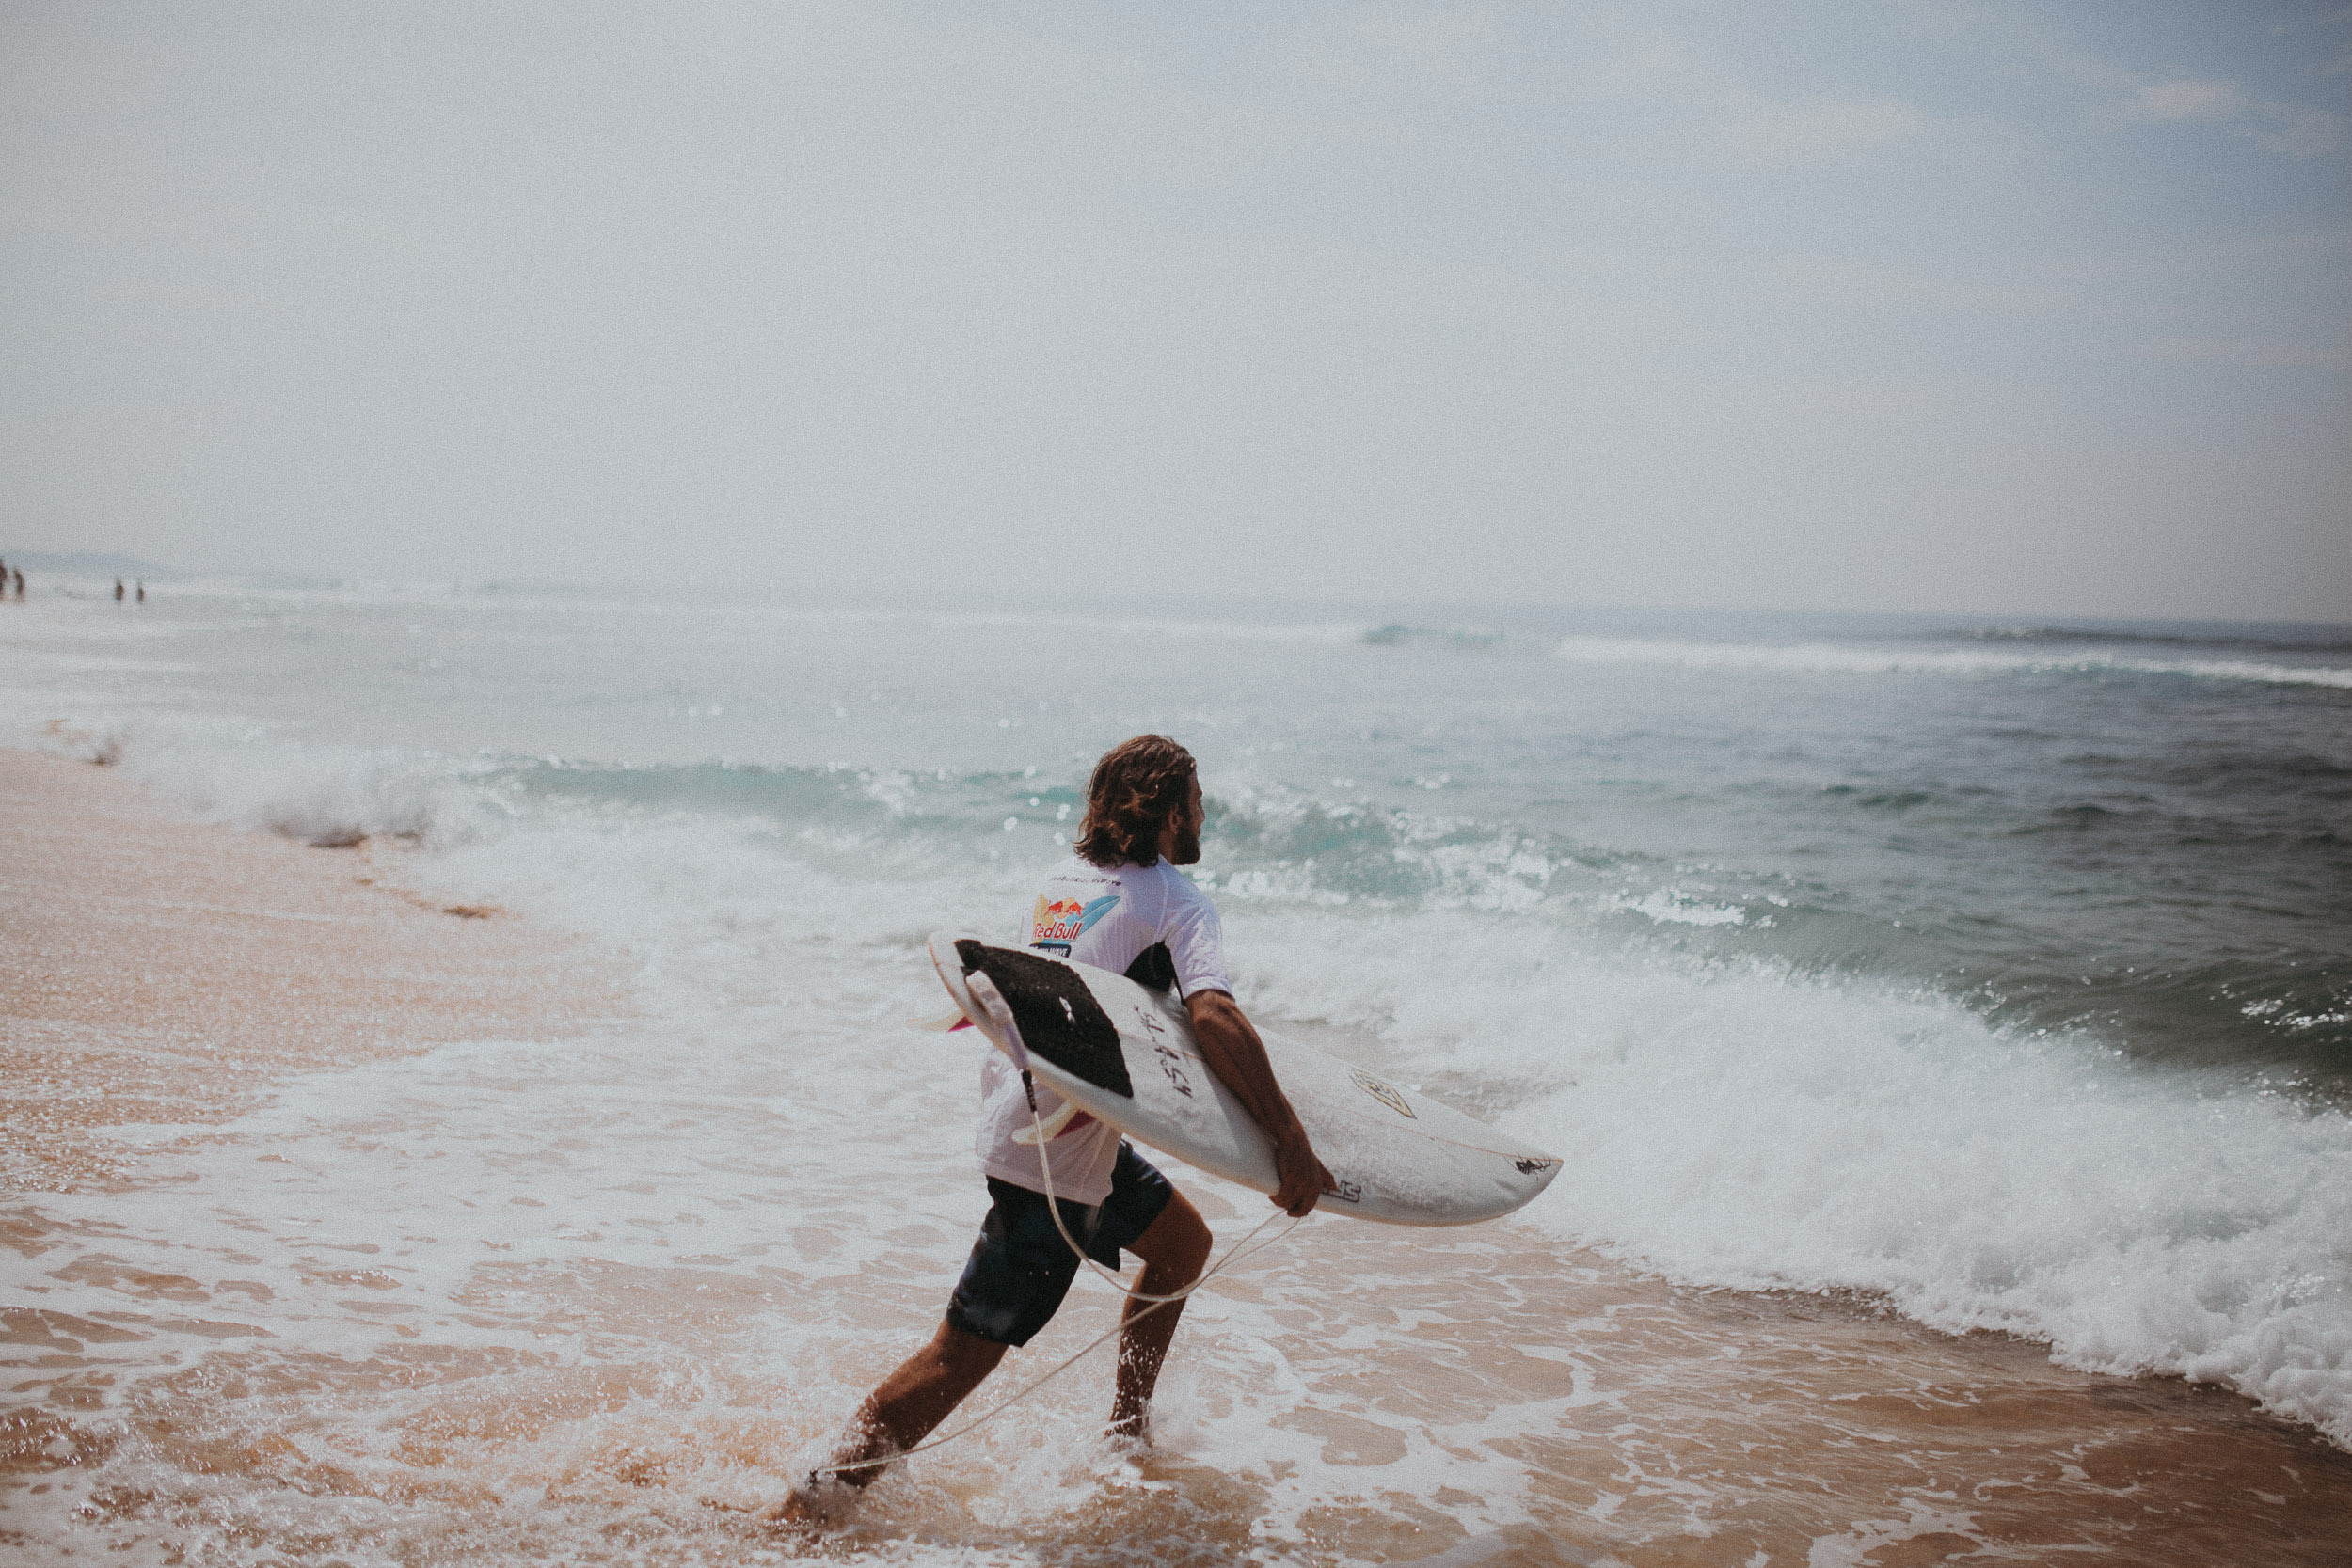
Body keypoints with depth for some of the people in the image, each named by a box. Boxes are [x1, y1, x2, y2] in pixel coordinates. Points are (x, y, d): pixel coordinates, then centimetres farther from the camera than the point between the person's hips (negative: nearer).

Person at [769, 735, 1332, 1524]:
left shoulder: (1063, 881, 9)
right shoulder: (1178, 903, -14)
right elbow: (1214, 1016, -30)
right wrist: (1291, 1142, -33)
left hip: (1014, 1107, 9)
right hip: (1052, 1160, -9)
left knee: (1184, 1239, 23)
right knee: (966, 1352, -4)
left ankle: (1127, 1438, 32)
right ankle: (808, 1508, -1)